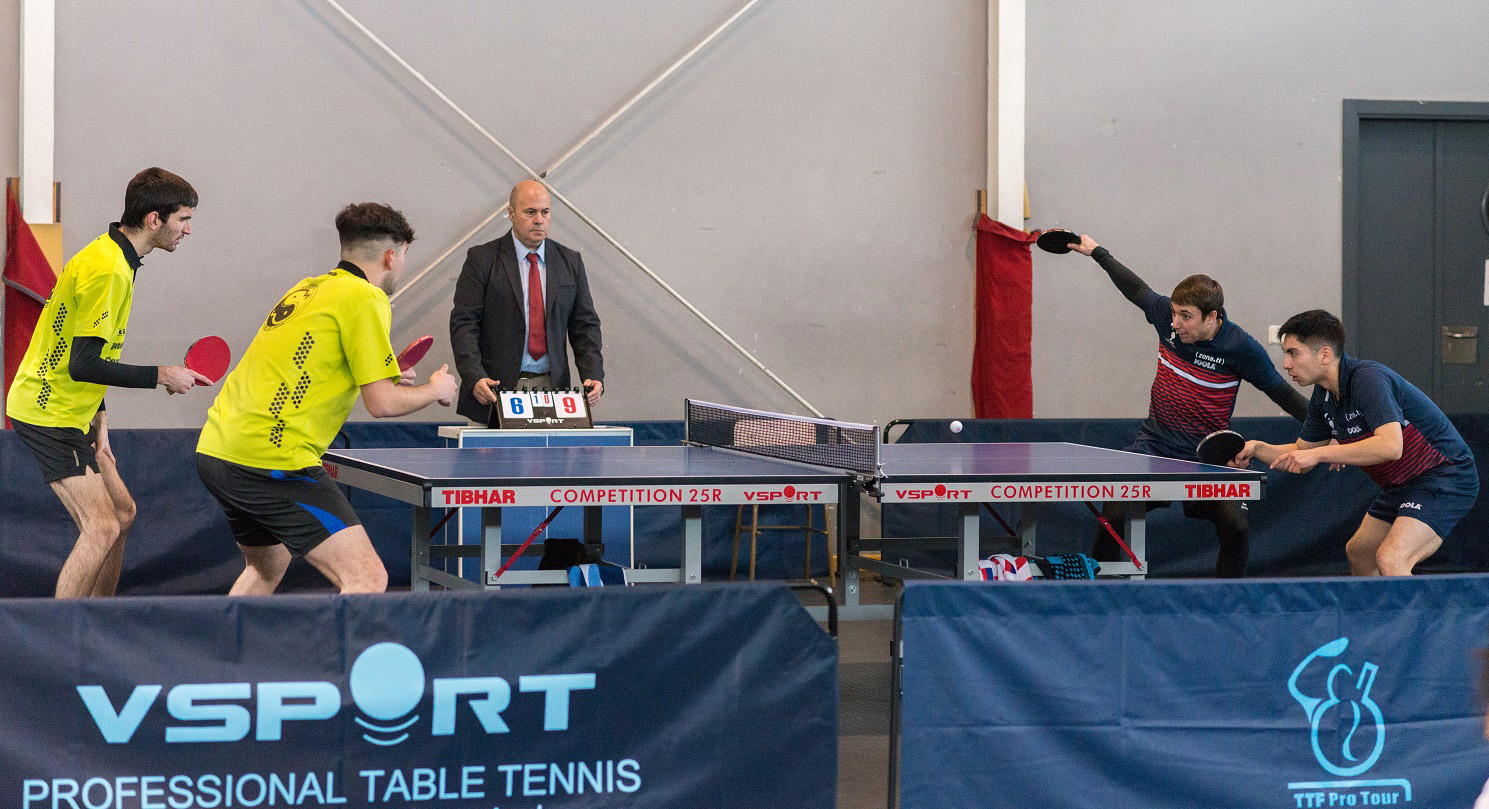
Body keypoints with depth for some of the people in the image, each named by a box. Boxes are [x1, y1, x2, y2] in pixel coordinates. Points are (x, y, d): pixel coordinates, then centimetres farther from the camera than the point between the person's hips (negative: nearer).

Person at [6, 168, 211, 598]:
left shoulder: (112, 256, 11)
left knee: (122, 512, 14)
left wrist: (98, 430, 17)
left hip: (69, 413, 10)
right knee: (102, 527, -14)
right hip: (48, 413, -10)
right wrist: (162, 375, -19)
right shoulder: (108, 270, -22)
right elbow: (83, 365, -26)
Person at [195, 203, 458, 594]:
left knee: (267, 569, 32)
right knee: (367, 578, -12)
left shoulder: (307, 290, 20)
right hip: (269, 458, -10)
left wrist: (380, 380, 32)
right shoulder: (365, 298, -6)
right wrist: (435, 389, 8)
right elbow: (382, 404, -11)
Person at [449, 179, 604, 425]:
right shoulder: (482, 259, 1)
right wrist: (475, 378, -19)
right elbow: (463, 324, -5)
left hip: (551, 386, 3)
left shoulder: (570, 262, 12)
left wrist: (593, 376, -4)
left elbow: (585, 324, 12)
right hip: (496, 386, -3)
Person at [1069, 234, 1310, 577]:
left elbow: (1281, 392, -5)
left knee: (1236, 528, -18)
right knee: (1113, 516, -15)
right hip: (1154, 445, 2)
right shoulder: (1166, 313, -8)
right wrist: (1096, 251, 23)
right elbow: (1136, 289, 14)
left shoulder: (1240, 347, -17)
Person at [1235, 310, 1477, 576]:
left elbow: (1391, 445, -38)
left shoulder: (1368, 379, -25)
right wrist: (1257, 449, -2)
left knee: (1390, 561, -27)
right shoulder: (1323, 397, 4)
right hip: (1402, 485, 10)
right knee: (1358, 553, 23)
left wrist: (1319, 454, -35)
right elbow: (1301, 456, 16)